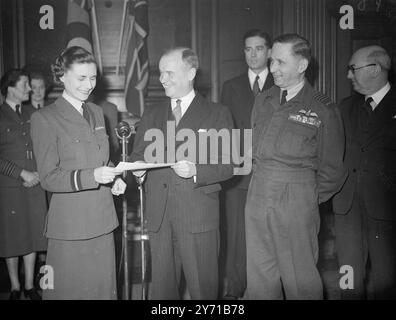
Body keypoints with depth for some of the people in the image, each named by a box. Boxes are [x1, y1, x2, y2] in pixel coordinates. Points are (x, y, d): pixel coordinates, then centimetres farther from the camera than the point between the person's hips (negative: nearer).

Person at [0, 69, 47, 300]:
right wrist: (22, 173, -13)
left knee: (33, 234, 7)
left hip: (35, 185, 4)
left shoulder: (32, 113, 8)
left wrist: (39, 172, -2)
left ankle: (30, 286, 20)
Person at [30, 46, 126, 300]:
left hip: (103, 221, 6)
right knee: (72, 289, 4)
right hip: (70, 224, -5)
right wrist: (92, 176, -24)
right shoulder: (45, 119, -7)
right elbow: (48, 178, -10)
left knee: (104, 287, 11)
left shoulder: (97, 112, 13)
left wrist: (115, 179, 1)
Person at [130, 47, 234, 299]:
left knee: (203, 287, 4)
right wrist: (138, 165, -5)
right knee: (162, 286, 11)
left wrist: (196, 171, -20)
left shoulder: (217, 114, 3)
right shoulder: (151, 115, 16)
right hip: (159, 215, 4)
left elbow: (228, 164, -3)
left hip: (199, 215, -3)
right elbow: (138, 153, 18)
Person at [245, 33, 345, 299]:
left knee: (300, 277, 4)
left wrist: (311, 198, 3)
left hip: (297, 200, -5)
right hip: (258, 194, 5)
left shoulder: (323, 110, -5)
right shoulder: (263, 101, 10)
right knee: (259, 276, 13)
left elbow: (331, 168, 0)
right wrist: (262, 181, 10)